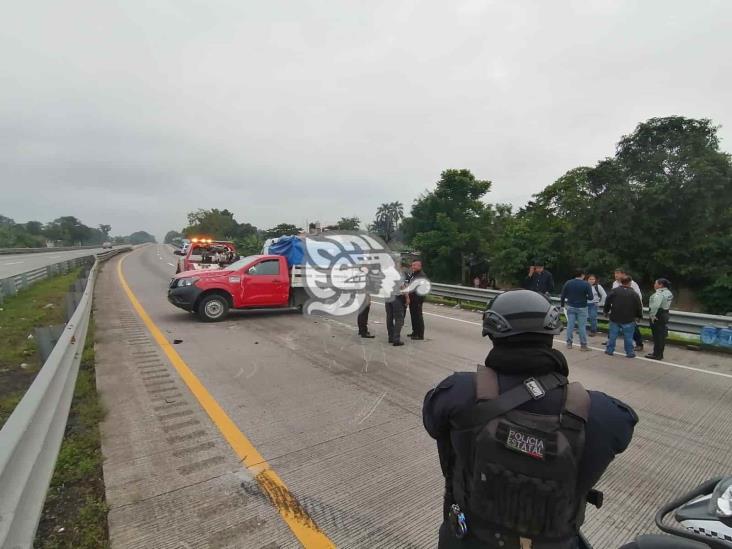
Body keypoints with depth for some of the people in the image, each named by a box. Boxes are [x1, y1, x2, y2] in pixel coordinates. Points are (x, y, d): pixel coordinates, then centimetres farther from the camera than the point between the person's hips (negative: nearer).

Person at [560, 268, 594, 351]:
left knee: (570, 325, 7)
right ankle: (583, 345, 8)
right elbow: (590, 297, -12)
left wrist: (562, 305, 11)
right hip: (582, 308, -3)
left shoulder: (568, 283, -1)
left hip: (570, 307, 3)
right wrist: (584, 297, 9)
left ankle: (569, 343, 12)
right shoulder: (586, 284, -10)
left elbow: (562, 295, 1)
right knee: (582, 326, 3)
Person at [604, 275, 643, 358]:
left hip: (615, 318, 1)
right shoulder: (634, 293, -6)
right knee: (628, 337, 7)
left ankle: (609, 350, 17)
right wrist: (639, 316, 14)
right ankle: (630, 352, 13)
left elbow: (607, 302, -1)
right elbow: (639, 306, -2)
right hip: (628, 320, -1)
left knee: (612, 335, 10)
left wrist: (606, 311, 13)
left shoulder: (614, 291, -4)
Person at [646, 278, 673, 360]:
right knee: (662, 335, 14)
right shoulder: (668, 292, 12)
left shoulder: (659, 294, -19)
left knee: (657, 335, -2)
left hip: (658, 316, -9)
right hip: (665, 315, 9)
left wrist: (652, 315, -21)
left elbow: (655, 306, -30)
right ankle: (660, 354, 22)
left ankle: (656, 354, 4)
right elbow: (667, 305, 15)